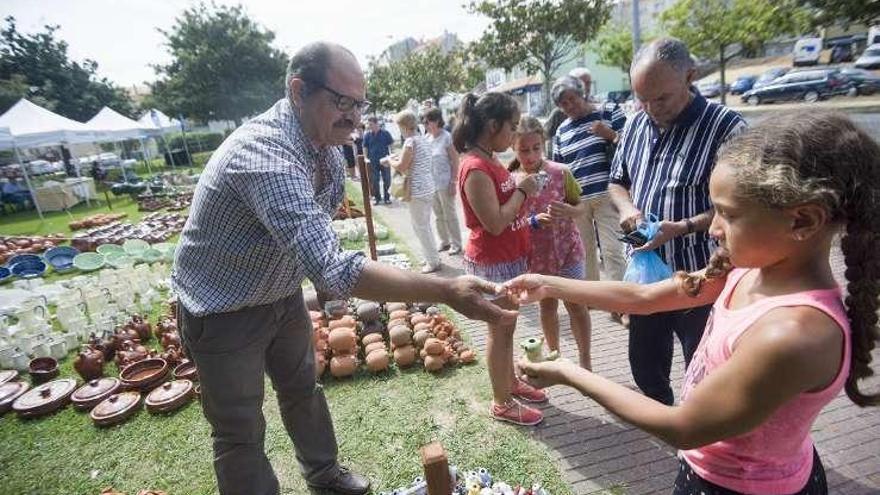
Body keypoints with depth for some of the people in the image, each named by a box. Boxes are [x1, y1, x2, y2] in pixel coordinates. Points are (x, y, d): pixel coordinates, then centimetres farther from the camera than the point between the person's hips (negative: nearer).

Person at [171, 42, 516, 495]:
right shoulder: (264, 155, -37)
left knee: (303, 390, 24)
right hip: (222, 312, -8)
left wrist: (328, 280, 3)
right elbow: (333, 270, -46)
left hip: (282, 295, 8)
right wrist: (446, 292, -47)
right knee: (241, 432, 8)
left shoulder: (326, 141, -8)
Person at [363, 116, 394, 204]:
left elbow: (390, 145, 2)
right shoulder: (367, 135, 0)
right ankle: (377, 197, 23)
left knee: (387, 180, 5)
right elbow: (365, 147, 6)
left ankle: (386, 197, 21)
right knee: (374, 181, 7)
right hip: (373, 162, 1)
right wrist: (366, 158, -2)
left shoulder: (385, 133, -4)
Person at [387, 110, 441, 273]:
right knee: (425, 225, 19)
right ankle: (432, 257, 29)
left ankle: (433, 262, 10)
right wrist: (399, 159, 16)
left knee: (420, 227, 2)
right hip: (428, 188, 9)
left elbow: (401, 167, -15)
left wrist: (390, 160, 3)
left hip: (418, 191, -9)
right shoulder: (424, 139, 10)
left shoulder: (410, 141, -16)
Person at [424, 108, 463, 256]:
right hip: (431, 183, 6)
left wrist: (453, 182, -16)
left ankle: (456, 244, 16)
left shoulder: (447, 137, -13)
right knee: (438, 215, 15)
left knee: (450, 215, 3)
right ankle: (444, 241, 29)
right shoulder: (427, 138, 5)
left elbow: (455, 161, -12)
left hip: (445, 183, -6)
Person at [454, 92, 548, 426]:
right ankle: (502, 403, 22)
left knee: (506, 327, 21)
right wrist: (522, 190, -15)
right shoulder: (476, 168, -22)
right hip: (492, 263, -9)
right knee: (500, 331, 5)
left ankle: (511, 382, 39)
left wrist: (524, 192, 3)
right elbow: (495, 224, -25)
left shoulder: (490, 161, 8)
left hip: (509, 258, 9)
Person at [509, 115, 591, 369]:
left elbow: (579, 206, -2)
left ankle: (585, 360, 26)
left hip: (566, 248, -1)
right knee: (547, 305, 17)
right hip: (537, 253, 1)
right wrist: (533, 221, -25)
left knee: (576, 304, 7)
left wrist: (567, 211, -24)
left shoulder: (560, 172, -12)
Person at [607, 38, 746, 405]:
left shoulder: (726, 127, -16)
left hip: (699, 280, -6)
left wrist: (683, 228, -28)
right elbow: (617, 182, 13)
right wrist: (627, 207, -7)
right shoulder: (636, 125, 4)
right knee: (645, 365, 22)